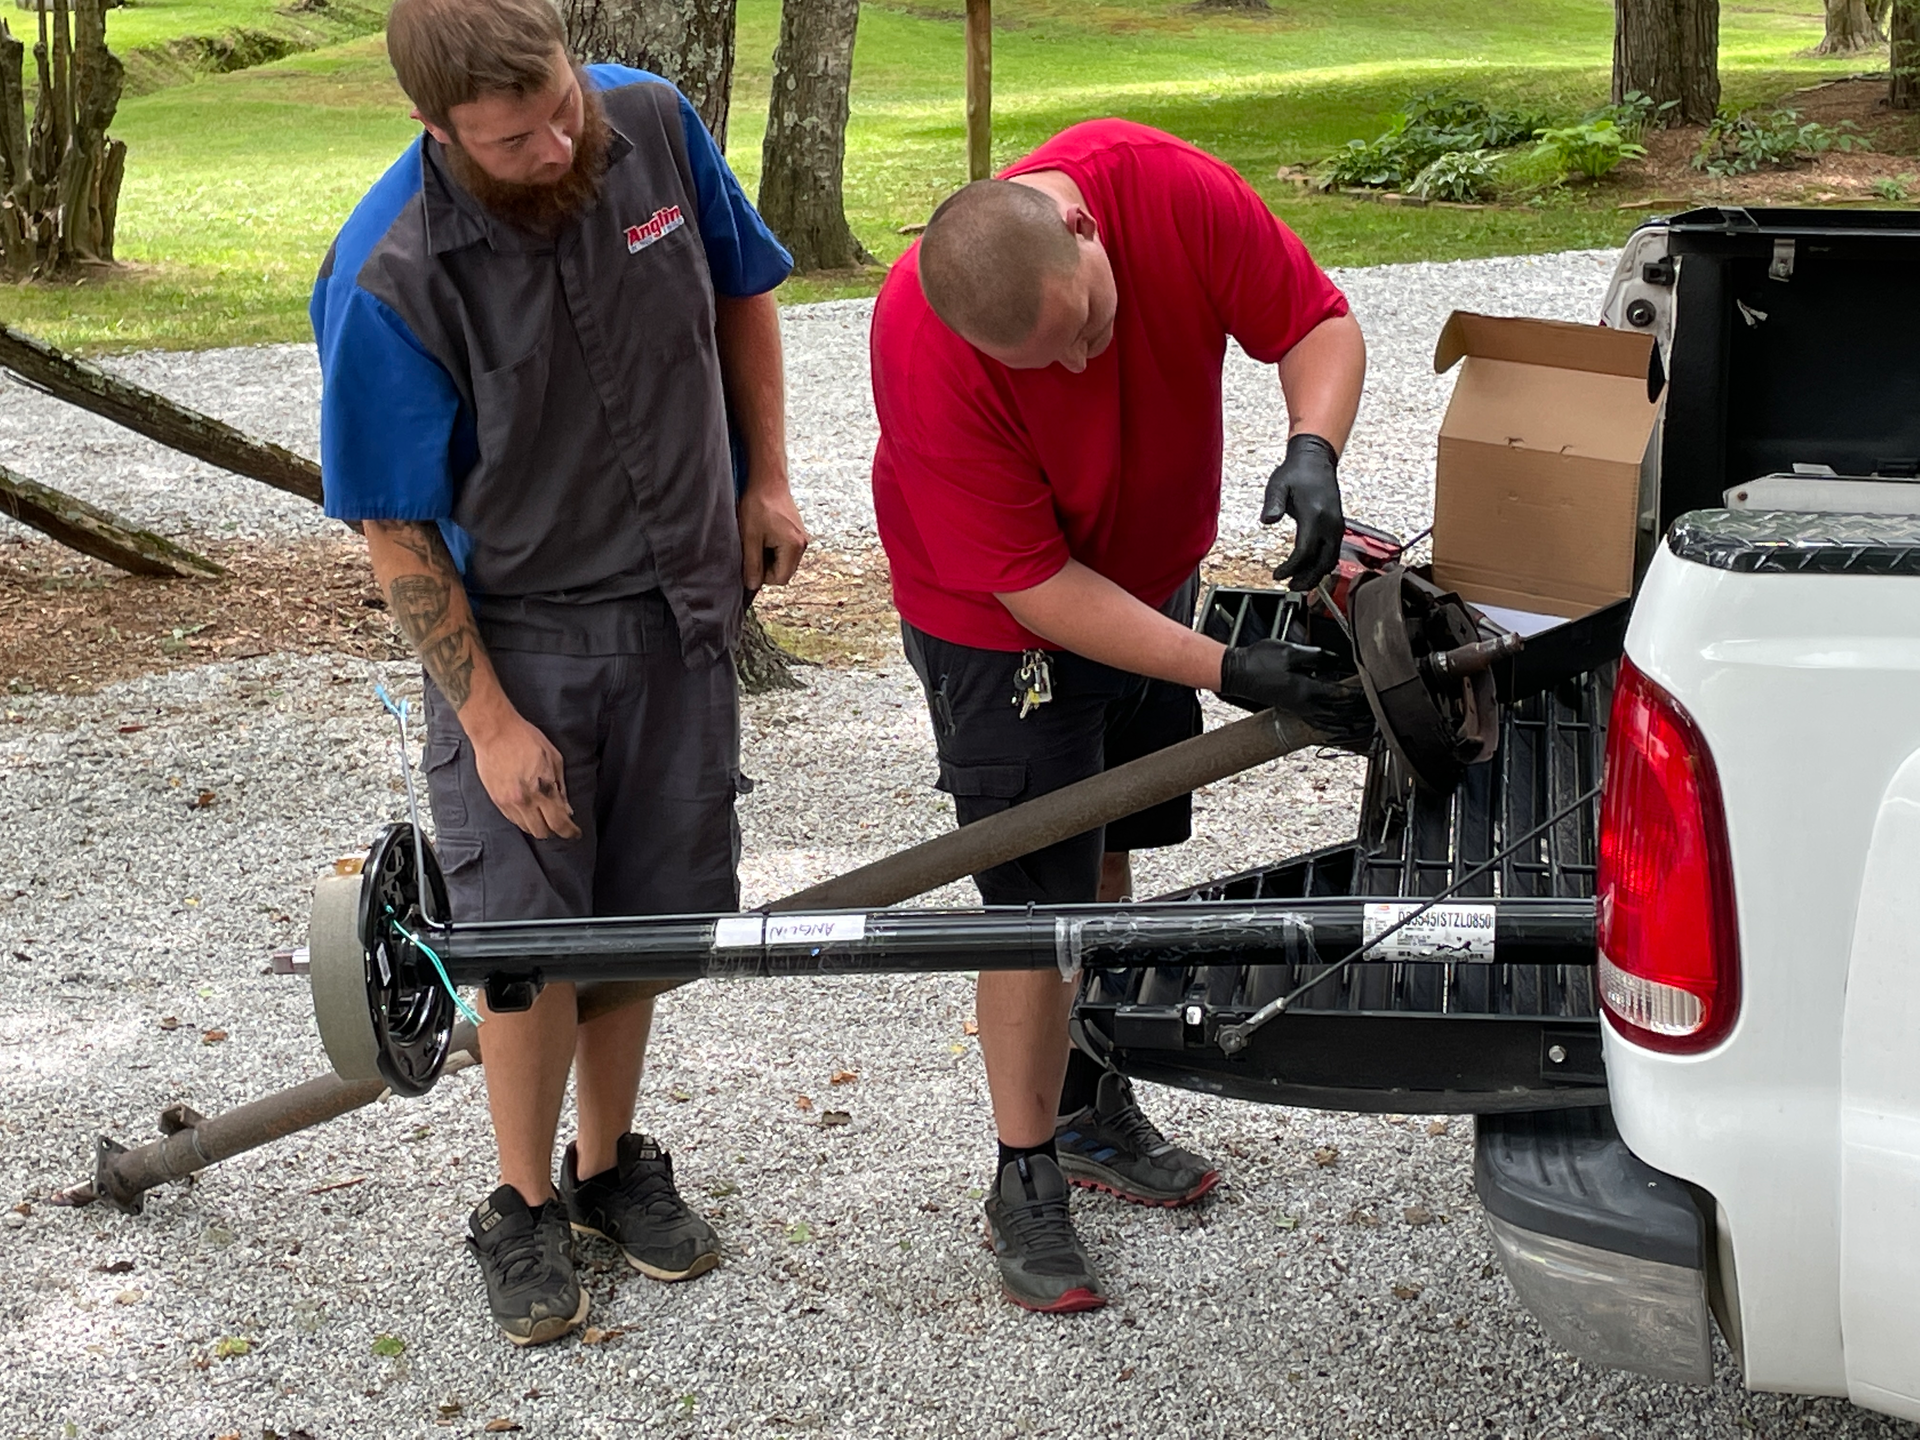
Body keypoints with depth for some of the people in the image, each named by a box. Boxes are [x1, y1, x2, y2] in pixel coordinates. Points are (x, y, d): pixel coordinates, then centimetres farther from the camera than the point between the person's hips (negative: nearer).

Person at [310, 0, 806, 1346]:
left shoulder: (652, 123, -12)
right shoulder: (388, 282, -25)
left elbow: (741, 292, 8)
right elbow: (399, 530, -16)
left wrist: (768, 479, 6)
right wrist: (487, 720, -15)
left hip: (682, 604, 4)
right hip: (518, 631, -4)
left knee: (641, 913, 13)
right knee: (533, 928, 1)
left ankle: (614, 1163, 33)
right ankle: (527, 1209, 21)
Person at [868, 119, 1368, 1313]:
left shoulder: (1166, 187, -29)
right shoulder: (925, 354, -37)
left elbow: (1320, 322, -15)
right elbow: (1032, 583, -31)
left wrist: (1312, 448, -37)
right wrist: (1227, 673, -35)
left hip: (1153, 575, 5)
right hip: (1001, 622, -5)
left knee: (1107, 863, 18)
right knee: (1041, 900, -5)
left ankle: (1094, 1112, 37)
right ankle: (1027, 1186, 12)